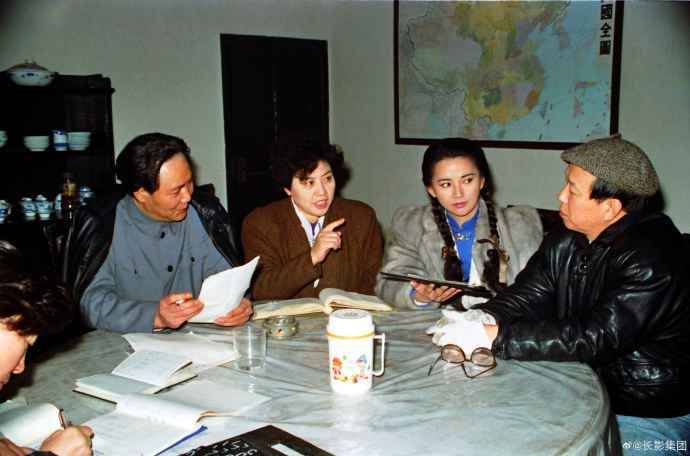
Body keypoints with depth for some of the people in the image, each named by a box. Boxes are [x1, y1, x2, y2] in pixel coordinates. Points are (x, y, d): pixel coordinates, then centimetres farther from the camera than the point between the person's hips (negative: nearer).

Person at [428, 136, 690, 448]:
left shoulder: (652, 258, -23)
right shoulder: (566, 242, 2)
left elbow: (597, 338, -30)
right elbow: (524, 297, 0)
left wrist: (494, 337, -33)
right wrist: (482, 319, -23)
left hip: (651, 415, -6)